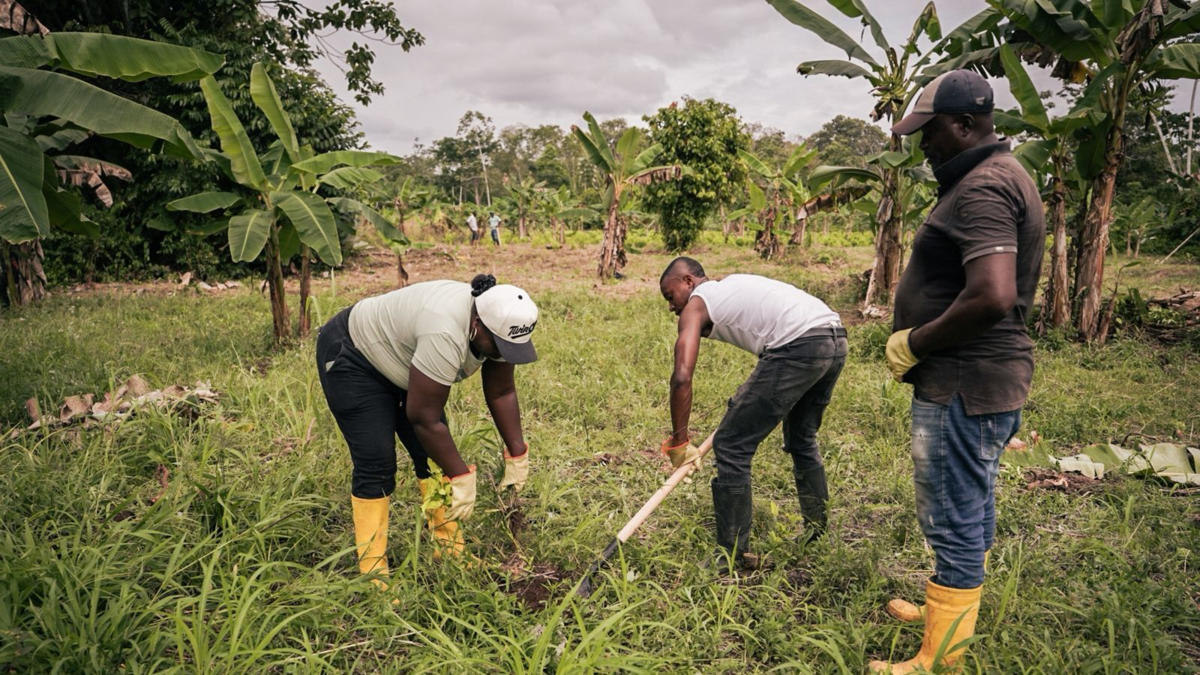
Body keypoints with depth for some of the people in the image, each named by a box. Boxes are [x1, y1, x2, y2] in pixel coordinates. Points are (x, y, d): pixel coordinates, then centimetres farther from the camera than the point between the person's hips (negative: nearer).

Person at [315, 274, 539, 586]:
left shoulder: (495, 324, -15)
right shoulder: (445, 335, -39)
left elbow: (501, 393, -5)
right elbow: (424, 418, -32)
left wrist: (518, 456, -5)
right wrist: (461, 477, -24)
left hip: (399, 358, 8)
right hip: (350, 357, -8)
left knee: (436, 453, 2)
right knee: (376, 463, -12)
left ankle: (450, 551, 10)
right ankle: (372, 572, -3)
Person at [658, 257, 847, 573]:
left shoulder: (696, 305, 6)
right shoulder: (733, 284, 29)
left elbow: (682, 377, -7)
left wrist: (678, 441, 1)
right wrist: (746, 404, 32)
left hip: (799, 346, -9)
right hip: (837, 339, 9)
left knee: (731, 446, -1)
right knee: (802, 438, 28)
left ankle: (729, 557, 5)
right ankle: (816, 530, 42)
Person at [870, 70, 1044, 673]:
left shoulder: (983, 188, -19)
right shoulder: (997, 177, 15)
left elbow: (991, 297, -31)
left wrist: (913, 343, -18)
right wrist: (921, 336, 13)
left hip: (964, 385, -11)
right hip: (977, 378, 11)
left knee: (955, 519, -1)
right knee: (970, 508, 22)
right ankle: (952, 610, 40)